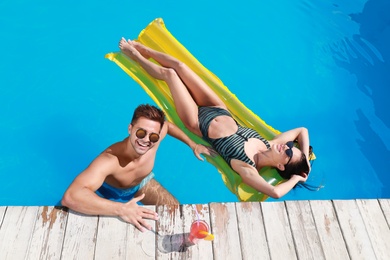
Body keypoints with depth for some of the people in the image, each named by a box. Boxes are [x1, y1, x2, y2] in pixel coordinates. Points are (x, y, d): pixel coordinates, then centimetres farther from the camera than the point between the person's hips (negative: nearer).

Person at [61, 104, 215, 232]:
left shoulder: (155, 136, -31)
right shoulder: (109, 160, -47)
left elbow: (167, 125, -6)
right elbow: (70, 197, -58)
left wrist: (192, 145, -1)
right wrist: (121, 209, -64)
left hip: (142, 182, 4)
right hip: (111, 192, -3)